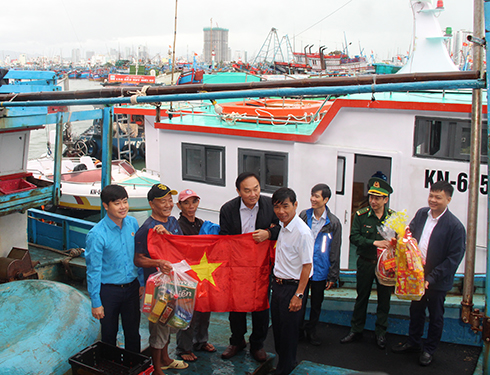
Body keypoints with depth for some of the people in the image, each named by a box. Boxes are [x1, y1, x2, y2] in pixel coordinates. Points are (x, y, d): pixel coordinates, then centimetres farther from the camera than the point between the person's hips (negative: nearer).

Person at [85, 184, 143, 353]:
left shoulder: (132, 223, -3)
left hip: (132, 287, 4)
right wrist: (96, 302, -11)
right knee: (109, 334, 12)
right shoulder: (97, 234, -19)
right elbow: (93, 270, -13)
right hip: (109, 290, -4)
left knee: (133, 333, 16)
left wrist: (142, 282, 12)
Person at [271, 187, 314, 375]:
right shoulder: (282, 227, 5)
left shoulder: (302, 232, -21)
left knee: (288, 331, 6)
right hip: (277, 284, 8)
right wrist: (275, 282, 13)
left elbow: (307, 265, -20)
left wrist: (298, 295, -21)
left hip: (292, 287, -8)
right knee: (277, 327, 19)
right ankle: (281, 360, 38)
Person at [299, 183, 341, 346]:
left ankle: (311, 331, 31)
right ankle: (299, 328, 27)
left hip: (320, 270, 0)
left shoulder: (333, 222, -5)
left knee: (316, 303, 13)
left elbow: (335, 251, -1)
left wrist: (332, 276, -2)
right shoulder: (304, 216, -3)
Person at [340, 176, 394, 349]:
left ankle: (381, 332, 26)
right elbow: (354, 237, -12)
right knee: (361, 297, 11)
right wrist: (375, 243, -22)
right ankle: (356, 330, 26)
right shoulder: (361, 215, -5)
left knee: (384, 299, 10)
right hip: (366, 263, 0)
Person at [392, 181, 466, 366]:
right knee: (416, 310, 20)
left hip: (437, 281, -5)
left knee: (435, 316, 14)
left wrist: (431, 279, -21)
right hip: (417, 274, 5)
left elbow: (454, 258, -18)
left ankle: (429, 350, 31)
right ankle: (413, 342, 39)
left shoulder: (455, 226, -18)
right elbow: (409, 234, 13)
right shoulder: (421, 214, -1)